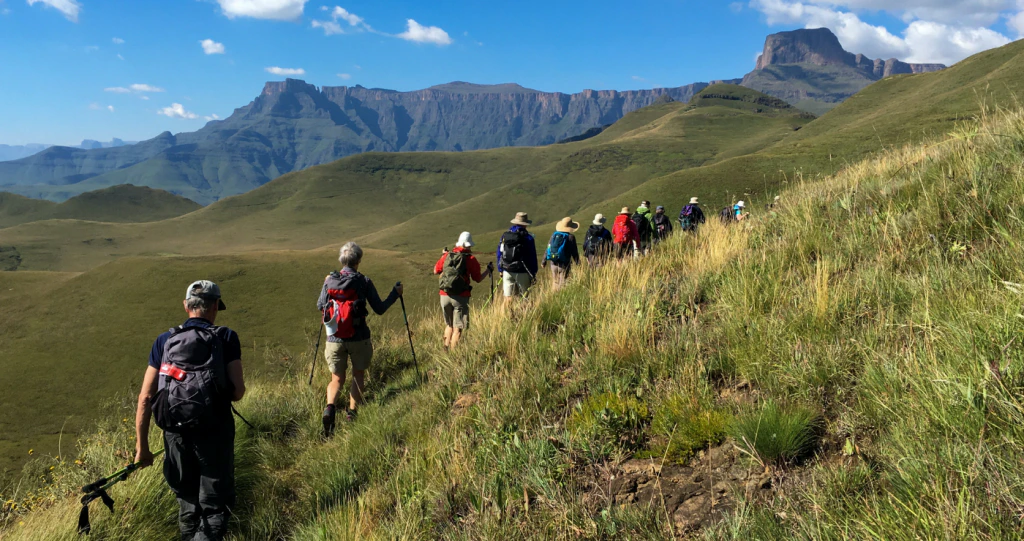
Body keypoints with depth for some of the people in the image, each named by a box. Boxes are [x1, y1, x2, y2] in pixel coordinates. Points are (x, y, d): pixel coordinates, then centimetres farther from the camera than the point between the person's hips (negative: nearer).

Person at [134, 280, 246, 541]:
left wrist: (142, 447, 11)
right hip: (215, 432, -3)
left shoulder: (165, 341, 7)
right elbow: (238, 392, -9)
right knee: (214, 508, 8)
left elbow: (145, 398, 4)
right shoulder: (226, 338, -2)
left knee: (187, 502, 23)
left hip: (176, 433, 3)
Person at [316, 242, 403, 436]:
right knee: (358, 376, 19)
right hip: (359, 339, -2)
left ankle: (330, 408, -13)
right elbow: (380, 309, -5)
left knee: (337, 378, 13)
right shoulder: (364, 282, -9)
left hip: (334, 338, 2)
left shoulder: (329, 281, -2)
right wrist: (395, 294, 11)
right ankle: (352, 413, 17)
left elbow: (320, 306, 10)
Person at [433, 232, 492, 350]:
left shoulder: (446, 256, 5)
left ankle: (446, 350, 20)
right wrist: (489, 270, 16)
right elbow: (478, 279, -1)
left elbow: (436, 271, 17)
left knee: (448, 325, 21)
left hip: (444, 296, 4)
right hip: (460, 297, -4)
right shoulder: (470, 259, -6)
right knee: (458, 328, 2)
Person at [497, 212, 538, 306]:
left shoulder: (504, 235, 4)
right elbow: (532, 258, -6)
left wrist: (500, 270, 19)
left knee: (508, 297, 6)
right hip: (522, 273, -4)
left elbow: (499, 254, 10)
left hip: (507, 272, 4)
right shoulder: (528, 238, -8)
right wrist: (533, 274, 3)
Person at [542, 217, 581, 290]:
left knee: (555, 282, 17)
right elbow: (574, 252, -7)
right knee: (562, 283, 1)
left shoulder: (554, 234, 4)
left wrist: (544, 260, 18)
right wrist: (578, 263, 3)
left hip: (554, 263, 5)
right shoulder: (570, 237, -10)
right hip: (564, 264, -5)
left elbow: (548, 248, 9)